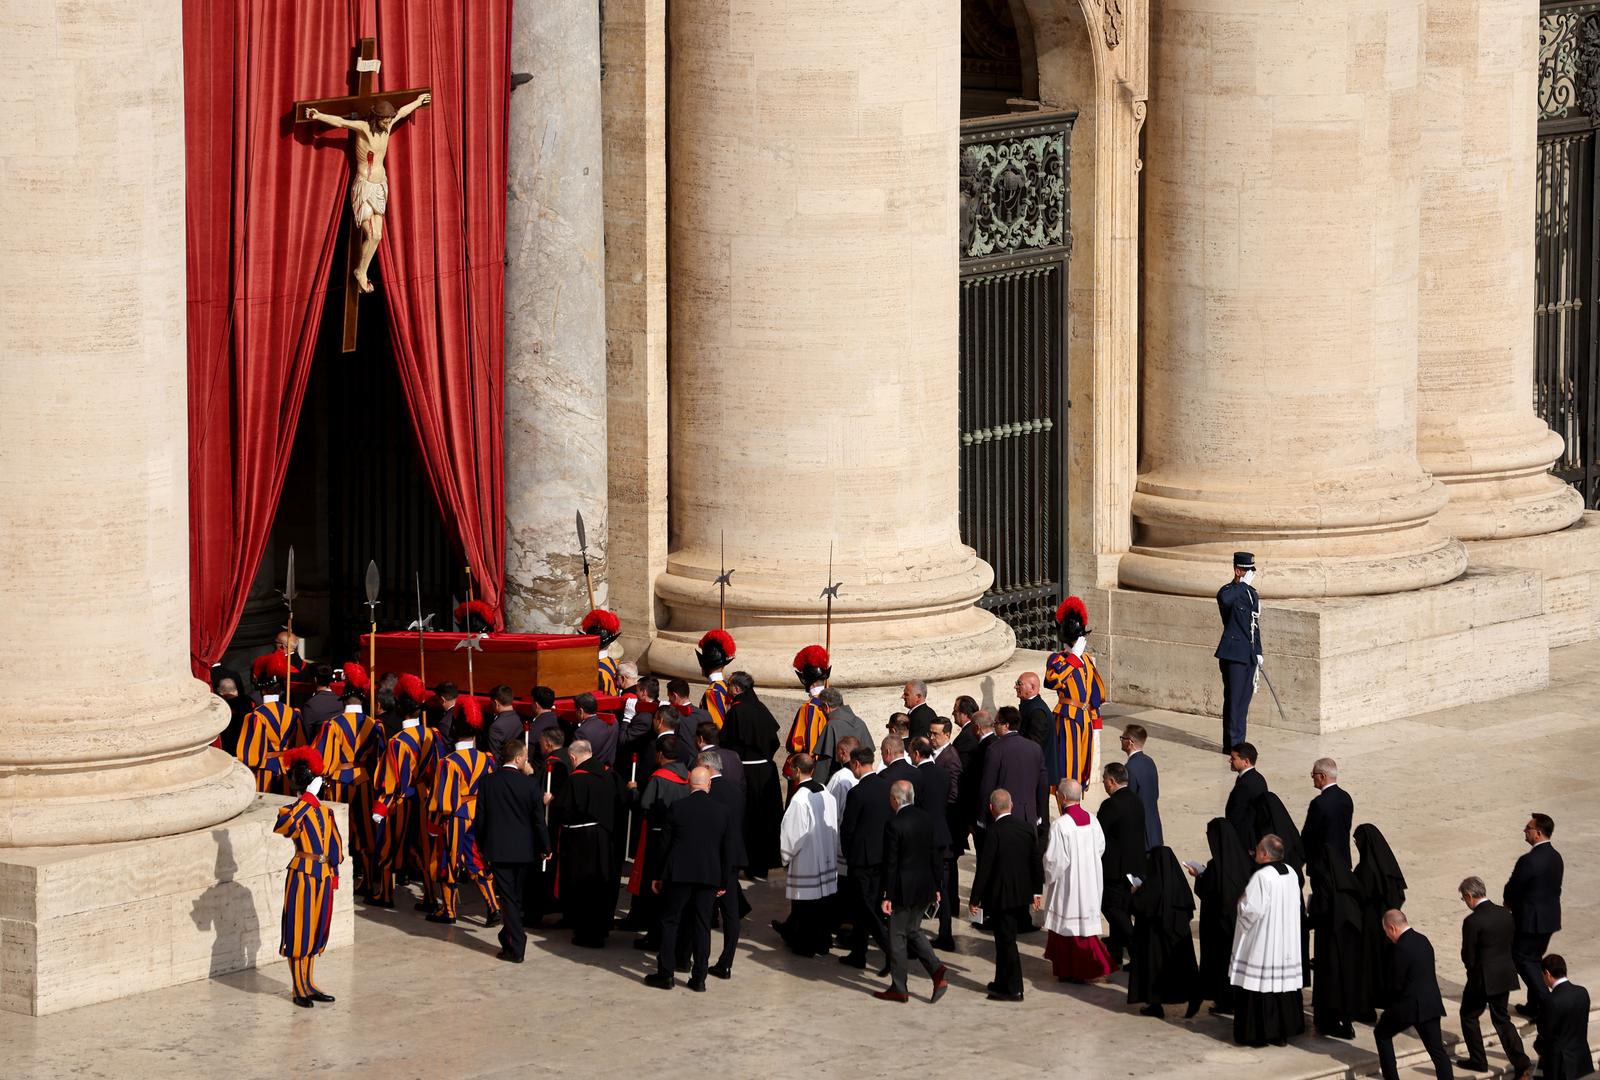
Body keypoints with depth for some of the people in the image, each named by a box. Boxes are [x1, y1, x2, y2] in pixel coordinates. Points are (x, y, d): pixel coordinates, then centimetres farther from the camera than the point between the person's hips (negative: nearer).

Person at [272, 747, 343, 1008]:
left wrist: (333, 871, 7)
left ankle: (309, 986, 24)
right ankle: (300, 990, 6)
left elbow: (335, 843, 18)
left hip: (323, 876, 7)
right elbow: (282, 826, -33)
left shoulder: (325, 812, 10)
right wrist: (307, 800, -27)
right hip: (302, 876, -7)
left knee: (316, 933, 14)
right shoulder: (294, 811, -10)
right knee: (299, 932, -1)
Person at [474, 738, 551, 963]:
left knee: (508, 899, 2)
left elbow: (479, 819, -1)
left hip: (498, 850, 0)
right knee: (516, 897, 16)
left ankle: (516, 947, -3)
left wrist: (482, 846, 12)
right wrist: (545, 847, 7)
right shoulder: (530, 784, -10)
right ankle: (511, 941, 26)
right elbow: (539, 820, -6)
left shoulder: (487, 782, -5)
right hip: (524, 850, 0)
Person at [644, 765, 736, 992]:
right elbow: (727, 850, 6)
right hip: (709, 876, 2)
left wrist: (658, 875, 6)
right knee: (702, 926, 8)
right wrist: (723, 882, 15)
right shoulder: (721, 811, 1)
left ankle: (665, 973, 6)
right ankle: (699, 978, 8)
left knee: (670, 922, 8)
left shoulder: (678, 807, -7)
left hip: (679, 874, -2)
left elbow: (665, 843, -3)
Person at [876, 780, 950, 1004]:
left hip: (904, 889, -7)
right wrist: (936, 887, 17)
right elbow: (934, 854, 9)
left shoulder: (894, 825, -19)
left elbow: (891, 864, -17)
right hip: (925, 886, 7)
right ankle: (936, 970, 5)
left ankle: (898, 989, 14)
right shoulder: (927, 818, 2)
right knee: (913, 931, 21)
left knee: (897, 937, 6)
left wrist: (887, 897, -11)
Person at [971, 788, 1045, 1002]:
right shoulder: (1028, 829, 2)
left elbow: (984, 868, -16)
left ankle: (1013, 989, 5)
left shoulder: (994, 832, -18)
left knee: (1006, 940, 1)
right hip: (1022, 894, 7)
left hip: (1001, 896, -7)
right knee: (1005, 939, 19)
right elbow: (1037, 862, 8)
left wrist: (975, 899, -9)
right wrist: (1037, 891, 18)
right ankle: (1002, 983, 29)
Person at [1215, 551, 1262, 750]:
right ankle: (1232, 744, -1)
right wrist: (1243, 584, -26)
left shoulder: (1252, 594, 16)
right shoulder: (1228, 592, -10)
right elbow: (1224, 599, -38)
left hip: (1249, 654, 8)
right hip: (1233, 653, -8)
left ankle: (1238, 743, 18)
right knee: (1234, 699, -5)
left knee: (1244, 699, 11)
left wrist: (1258, 651, 19)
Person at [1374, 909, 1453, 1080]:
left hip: (1409, 1005, -7)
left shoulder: (1402, 948, -18)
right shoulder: (1423, 941, 8)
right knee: (1437, 1050, 7)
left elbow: (1397, 984, -15)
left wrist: (1389, 1005, 5)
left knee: (1381, 1034, 16)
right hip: (1431, 1003, 7)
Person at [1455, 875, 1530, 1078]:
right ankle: (1521, 1062, 6)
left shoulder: (1472, 921, -20)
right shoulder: (1505, 914, 0)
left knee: (1469, 1015, 16)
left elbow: (1468, 956, -14)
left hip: (1483, 978, -7)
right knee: (1501, 1018, 16)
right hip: (1505, 975, 7)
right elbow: (1513, 942, 8)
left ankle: (1478, 1060, 21)